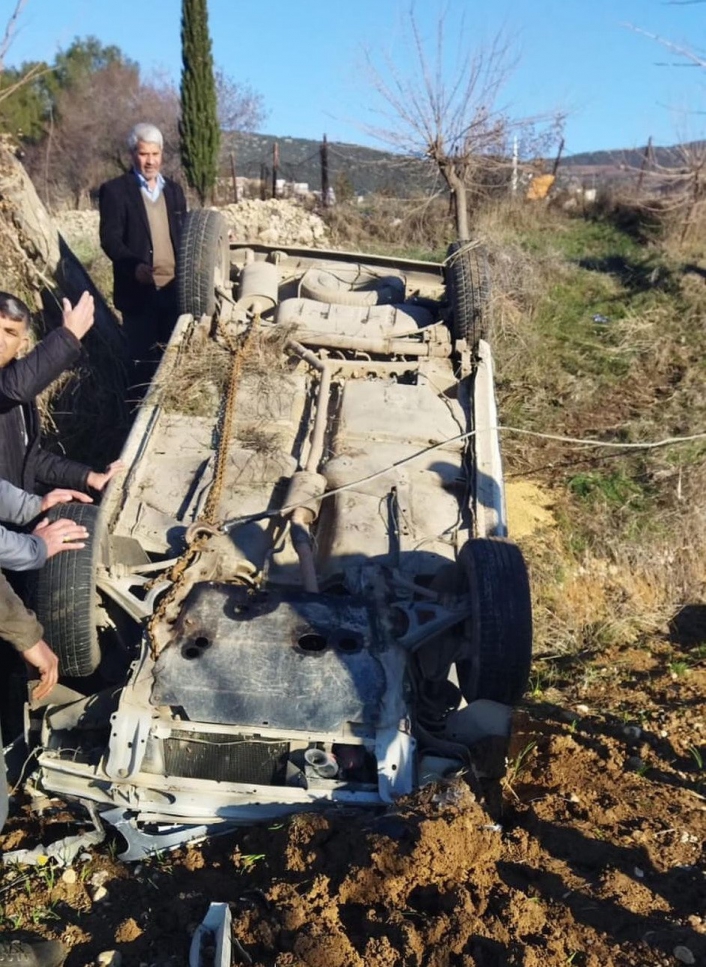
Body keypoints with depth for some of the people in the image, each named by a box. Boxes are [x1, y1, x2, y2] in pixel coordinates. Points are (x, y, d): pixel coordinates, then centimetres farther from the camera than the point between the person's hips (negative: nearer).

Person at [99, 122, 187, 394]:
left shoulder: (174, 189, 15)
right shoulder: (115, 190, -2)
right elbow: (110, 239, -9)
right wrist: (134, 266, -26)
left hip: (175, 288, 5)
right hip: (139, 290, -4)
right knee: (143, 358, 1)